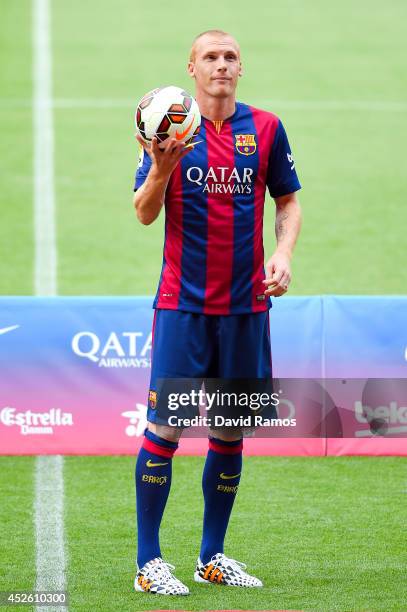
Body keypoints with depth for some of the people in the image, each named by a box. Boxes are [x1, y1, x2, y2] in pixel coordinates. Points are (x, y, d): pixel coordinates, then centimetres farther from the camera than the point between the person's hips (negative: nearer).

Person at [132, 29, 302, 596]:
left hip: (246, 304, 3)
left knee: (230, 429, 8)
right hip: (182, 303, -3)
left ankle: (213, 556, 18)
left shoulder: (265, 128, 6)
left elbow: (288, 201, 13)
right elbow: (145, 214, -3)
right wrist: (161, 169, -23)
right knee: (165, 424, -8)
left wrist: (284, 254, -4)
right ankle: (149, 562, -3)